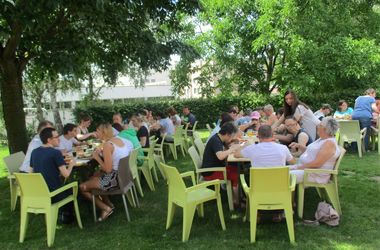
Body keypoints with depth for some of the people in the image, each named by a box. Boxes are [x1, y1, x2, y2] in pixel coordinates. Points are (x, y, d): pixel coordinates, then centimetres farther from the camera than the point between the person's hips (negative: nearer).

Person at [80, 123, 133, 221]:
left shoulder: (107, 144, -21)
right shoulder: (119, 139, 3)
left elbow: (108, 169, -23)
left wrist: (97, 158, -10)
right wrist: (102, 153, 9)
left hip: (114, 179, -9)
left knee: (82, 187, 7)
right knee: (93, 177, 31)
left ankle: (106, 208, 12)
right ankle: (108, 204, 30)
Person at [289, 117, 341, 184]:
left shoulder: (330, 143, -18)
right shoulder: (322, 139, 14)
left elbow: (317, 163, -24)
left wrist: (299, 167, -19)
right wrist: (299, 146, 9)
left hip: (317, 176, -10)